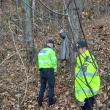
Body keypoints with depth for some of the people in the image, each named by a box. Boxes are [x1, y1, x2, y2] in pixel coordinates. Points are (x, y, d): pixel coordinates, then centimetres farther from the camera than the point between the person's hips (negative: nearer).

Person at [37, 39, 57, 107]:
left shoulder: (41, 51, 13)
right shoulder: (51, 51, -10)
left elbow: (39, 62, 13)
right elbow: (54, 61, -14)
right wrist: (55, 69, 0)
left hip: (42, 70, 6)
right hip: (49, 70, -6)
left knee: (42, 86, 15)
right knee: (51, 86, 8)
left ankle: (40, 101, 14)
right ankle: (50, 101, 13)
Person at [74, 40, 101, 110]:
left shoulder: (83, 62, -25)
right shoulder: (91, 57, 6)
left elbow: (83, 81, -27)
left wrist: (80, 98, -23)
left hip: (87, 93, -9)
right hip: (93, 90, 9)